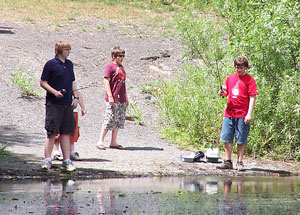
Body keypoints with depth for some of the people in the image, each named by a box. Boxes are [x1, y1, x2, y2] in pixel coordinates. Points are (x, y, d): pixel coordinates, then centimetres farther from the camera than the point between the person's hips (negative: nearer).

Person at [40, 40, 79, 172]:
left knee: (66, 132, 7)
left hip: (67, 104, 6)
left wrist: (76, 97, 11)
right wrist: (54, 92, -17)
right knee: (52, 132, -6)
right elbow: (43, 82, -5)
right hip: (53, 104, -6)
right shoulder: (50, 64, -5)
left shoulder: (69, 64, 14)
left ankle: (67, 161, 10)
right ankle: (47, 160, -3)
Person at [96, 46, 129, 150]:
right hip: (113, 99, -8)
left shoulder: (121, 67, 17)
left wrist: (126, 97, 22)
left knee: (119, 121, 8)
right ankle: (100, 141, -2)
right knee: (110, 120, -8)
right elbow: (106, 81, -11)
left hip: (121, 99, 8)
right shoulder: (110, 66, -6)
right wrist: (110, 96, -17)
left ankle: (113, 142, 13)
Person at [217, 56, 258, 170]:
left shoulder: (249, 80, -3)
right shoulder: (230, 78, 11)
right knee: (227, 139, 4)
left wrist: (249, 114, -14)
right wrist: (223, 93, -4)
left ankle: (240, 162, 9)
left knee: (241, 140, 1)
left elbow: (252, 98, -6)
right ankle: (227, 162, 11)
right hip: (229, 113, 5)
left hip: (242, 115, -5)